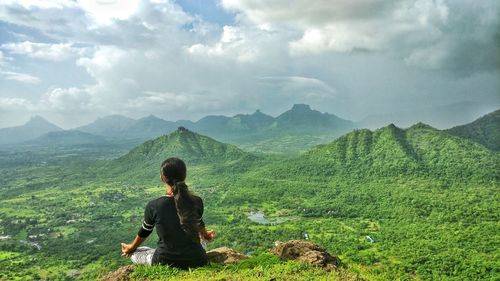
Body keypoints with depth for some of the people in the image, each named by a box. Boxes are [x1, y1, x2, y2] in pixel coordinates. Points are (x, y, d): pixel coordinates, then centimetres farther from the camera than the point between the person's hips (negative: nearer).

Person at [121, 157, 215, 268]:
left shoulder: (153, 206, -15)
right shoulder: (196, 202, -10)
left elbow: (144, 232, 5)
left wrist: (132, 248, 28)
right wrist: (205, 235, 37)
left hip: (165, 263, -5)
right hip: (196, 261, 5)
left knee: (134, 253, 23)